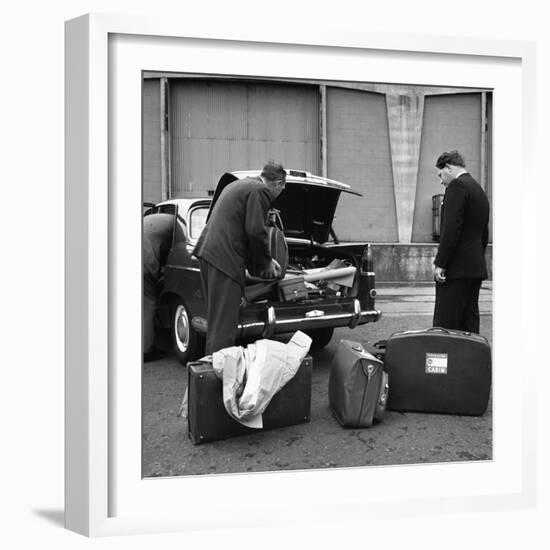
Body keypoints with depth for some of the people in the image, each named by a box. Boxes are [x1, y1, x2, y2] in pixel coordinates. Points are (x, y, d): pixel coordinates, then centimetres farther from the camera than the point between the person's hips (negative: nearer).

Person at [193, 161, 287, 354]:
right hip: (225, 258, -10)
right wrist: (266, 262, 2)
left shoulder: (239, 184, 24)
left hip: (208, 250, 10)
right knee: (223, 321, -6)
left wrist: (266, 259, 27)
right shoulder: (261, 191, -7)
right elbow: (256, 231, -14)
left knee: (216, 318, 16)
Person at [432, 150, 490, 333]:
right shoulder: (480, 191, 19)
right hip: (477, 269, 10)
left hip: (456, 269, -10)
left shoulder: (457, 186, -10)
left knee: (445, 326, -8)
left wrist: (440, 263, -17)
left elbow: (451, 228, -19)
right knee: (469, 323, 12)